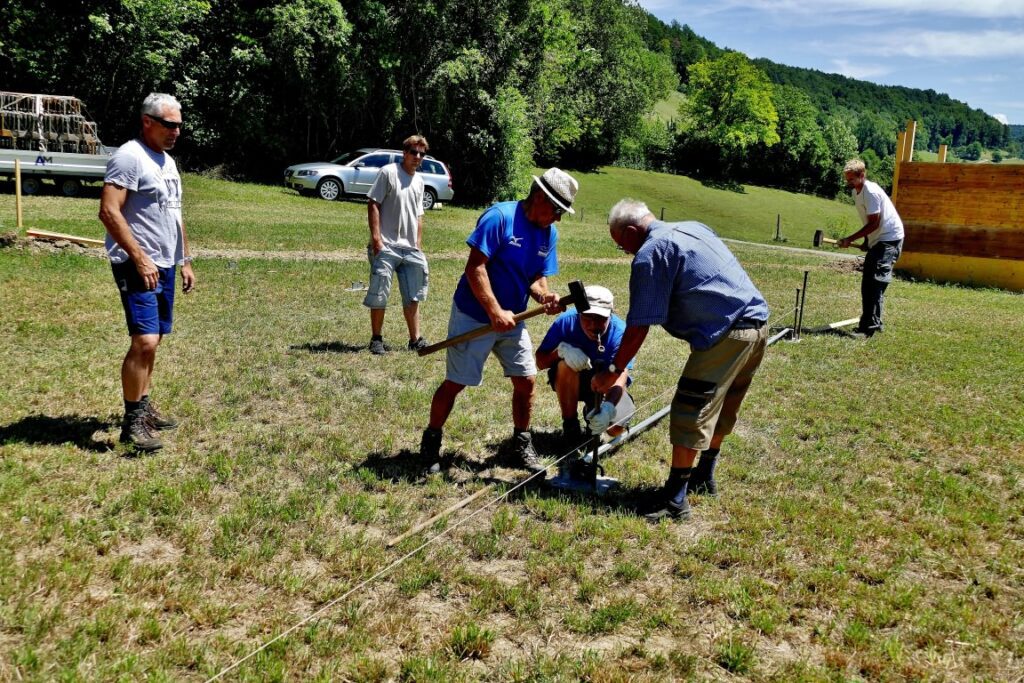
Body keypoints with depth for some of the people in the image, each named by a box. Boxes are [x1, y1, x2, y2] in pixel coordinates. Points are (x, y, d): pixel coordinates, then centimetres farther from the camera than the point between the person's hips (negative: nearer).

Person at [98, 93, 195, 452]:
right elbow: (109, 211, -19)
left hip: (165, 267, 9)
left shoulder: (167, 161, 17)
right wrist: (140, 258, -23)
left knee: (152, 341, 14)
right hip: (138, 267, -9)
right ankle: (132, 422, -9)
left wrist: (185, 261, 21)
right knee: (145, 341, -15)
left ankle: (144, 407, 25)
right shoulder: (129, 157, -11)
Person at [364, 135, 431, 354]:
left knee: (413, 296, 10)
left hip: (410, 249, 7)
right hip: (386, 247, -6)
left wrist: (418, 245, 14)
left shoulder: (419, 181, 15)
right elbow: (373, 204, -8)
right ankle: (376, 339, 11)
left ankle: (415, 339, 20)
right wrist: (376, 237, -15)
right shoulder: (388, 172, -5)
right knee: (379, 295, -1)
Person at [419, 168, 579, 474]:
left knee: (526, 379, 5)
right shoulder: (499, 217, -19)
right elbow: (475, 267, -23)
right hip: (474, 316, -6)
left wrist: (544, 296, -16)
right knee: (456, 382, 1)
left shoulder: (549, 233, 2)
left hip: (512, 320, 7)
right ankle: (431, 442, 20)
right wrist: (496, 312, -27)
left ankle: (522, 443, 24)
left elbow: (538, 277, 7)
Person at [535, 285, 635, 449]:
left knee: (615, 428, -22)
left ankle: (592, 410, 16)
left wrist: (608, 407, -60)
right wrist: (561, 349, -41)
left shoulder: (619, 332, -28)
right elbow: (540, 362, -19)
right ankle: (570, 427, -16)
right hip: (573, 382, 0)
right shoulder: (566, 321, -24)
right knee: (566, 365, -34)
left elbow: (620, 375, -41)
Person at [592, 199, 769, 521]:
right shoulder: (693, 227, 20)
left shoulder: (650, 254, -8)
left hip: (726, 335, -10)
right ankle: (704, 477, 36)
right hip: (758, 325, 10)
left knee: (689, 413, -5)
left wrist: (613, 371, -2)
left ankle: (675, 500, -1)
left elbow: (639, 326, -10)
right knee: (721, 410, 21)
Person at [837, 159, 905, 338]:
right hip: (876, 240, 10)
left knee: (876, 283, -16)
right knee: (867, 284, 11)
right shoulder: (856, 192, 7)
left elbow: (874, 224, -22)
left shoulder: (871, 192, -21)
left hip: (890, 239, -10)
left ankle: (869, 326, -18)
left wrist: (850, 239, -20)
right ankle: (872, 323, 19)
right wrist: (866, 241, 12)